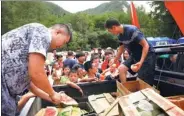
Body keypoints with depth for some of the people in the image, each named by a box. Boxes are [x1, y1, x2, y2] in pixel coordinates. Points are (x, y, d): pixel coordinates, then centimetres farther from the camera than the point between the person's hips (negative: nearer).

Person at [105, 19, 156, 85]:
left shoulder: (132, 30, -25)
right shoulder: (120, 36, 1)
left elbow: (146, 45, -26)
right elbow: (121, 49, 17)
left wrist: (141, 62, -34)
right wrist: (114, 62, 22)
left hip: (147, 55, -8)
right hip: (135, 55, 8)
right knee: (121, 68, -4)